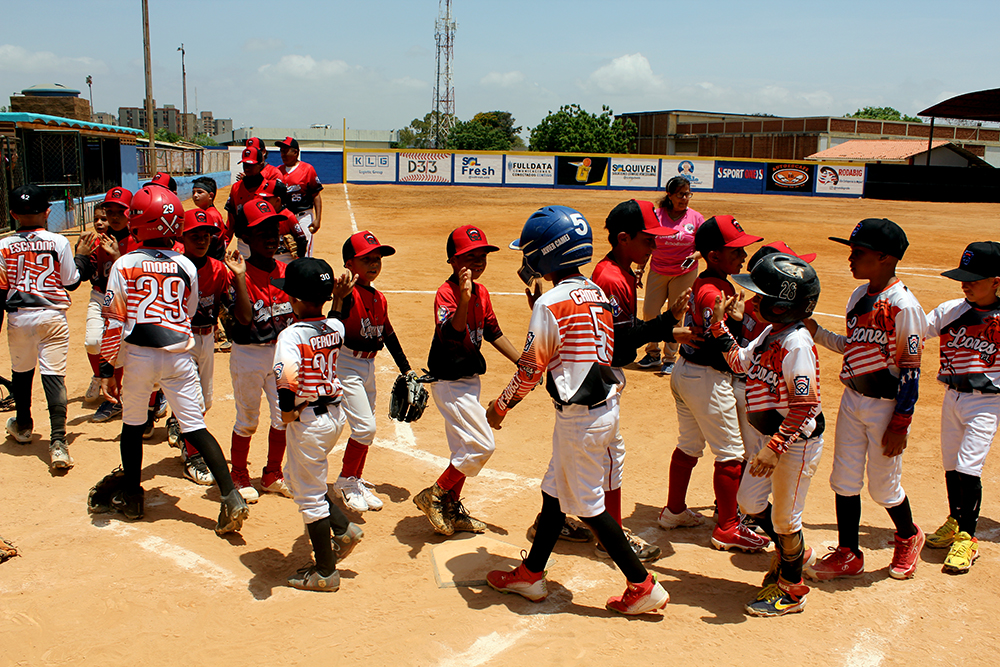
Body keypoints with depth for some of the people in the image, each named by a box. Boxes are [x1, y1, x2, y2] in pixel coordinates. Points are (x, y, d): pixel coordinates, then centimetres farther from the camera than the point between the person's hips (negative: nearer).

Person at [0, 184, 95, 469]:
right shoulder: (59, 243, -6)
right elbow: (71, 282, 1)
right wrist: (82, 254, 13)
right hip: (52, 317, -2)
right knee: (54, 375, -4)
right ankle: (58, 442, -13)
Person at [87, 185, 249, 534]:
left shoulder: (124, 265, -5)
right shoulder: (186, 266, 2)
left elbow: (114, 322, -4)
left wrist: (107, 367, 2)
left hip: (138, 356, -1)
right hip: (179, 356, 2)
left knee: (133, 425, 17)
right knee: (195, 427, 2)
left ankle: (132, 495, 30)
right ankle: (231, 497, -7)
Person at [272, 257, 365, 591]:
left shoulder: (290, 335, -21)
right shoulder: (335, 327, 0)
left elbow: (287, 378, -37)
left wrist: (288, 412, -21)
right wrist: (338, 300, 22)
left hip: (308, 422, -8)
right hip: (336, 413, 8)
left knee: (309, 495, 8)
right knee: (298, 477, 28)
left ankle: (325, 573, 21)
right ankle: (344, 530, 26)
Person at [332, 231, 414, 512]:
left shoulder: (380, 299, 7)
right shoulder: (349, 294, -16)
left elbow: (389, 335, 17)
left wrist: (405, 369, 19)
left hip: (368, 366, 8)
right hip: (347, 365, -8)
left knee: (367, 430, 15)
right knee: (364, 427, -12)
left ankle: (356, 482, 31)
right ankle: (345, 481, 8)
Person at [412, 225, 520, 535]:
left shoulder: (481, 292, 4)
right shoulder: (446, 292, -21)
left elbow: (493, 333, 15)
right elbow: (448, 335, -37)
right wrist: (464, 298, -50)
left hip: (471, 379, 9)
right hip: (449, 383, -9)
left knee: (464, 449, 17)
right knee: (482, 445, -10)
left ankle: (452, 509, 32)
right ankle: (433, 496, 7)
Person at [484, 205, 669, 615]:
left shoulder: (550, 303, -17)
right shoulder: (596, 293, 7)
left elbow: (531, 369, -15)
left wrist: (501, 406, -1)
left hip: (579, 416, -9)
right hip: (605, 405, 9)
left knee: (587, 504, 4)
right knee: (555, 490, 19)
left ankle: (643, 585, 12)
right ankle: (531, 574, 32)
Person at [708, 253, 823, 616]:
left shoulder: (796, 345, -26)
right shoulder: (768, 332, 2)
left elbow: (806, 408, -26)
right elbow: (741, 362, 19)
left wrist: (775, 448, -27)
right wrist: (719, 325, 11)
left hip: (796, 442, -9)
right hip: (766, 435, 9)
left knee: (784, 517, 6)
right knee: (749, 502, 17)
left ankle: (791, 590, 27)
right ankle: (792, 552, 42)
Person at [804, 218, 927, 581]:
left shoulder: (903, 306, -19)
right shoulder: (859, 296, 4)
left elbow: (910, 369, -17)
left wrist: (900, 424, -16)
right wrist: (815, 331, -2)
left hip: (887, 406, -7)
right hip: (852, 398, 7)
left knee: (883, 486, 8)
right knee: (844, 480, 10)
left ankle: (908, 537, 37)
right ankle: (847, 555, 24)